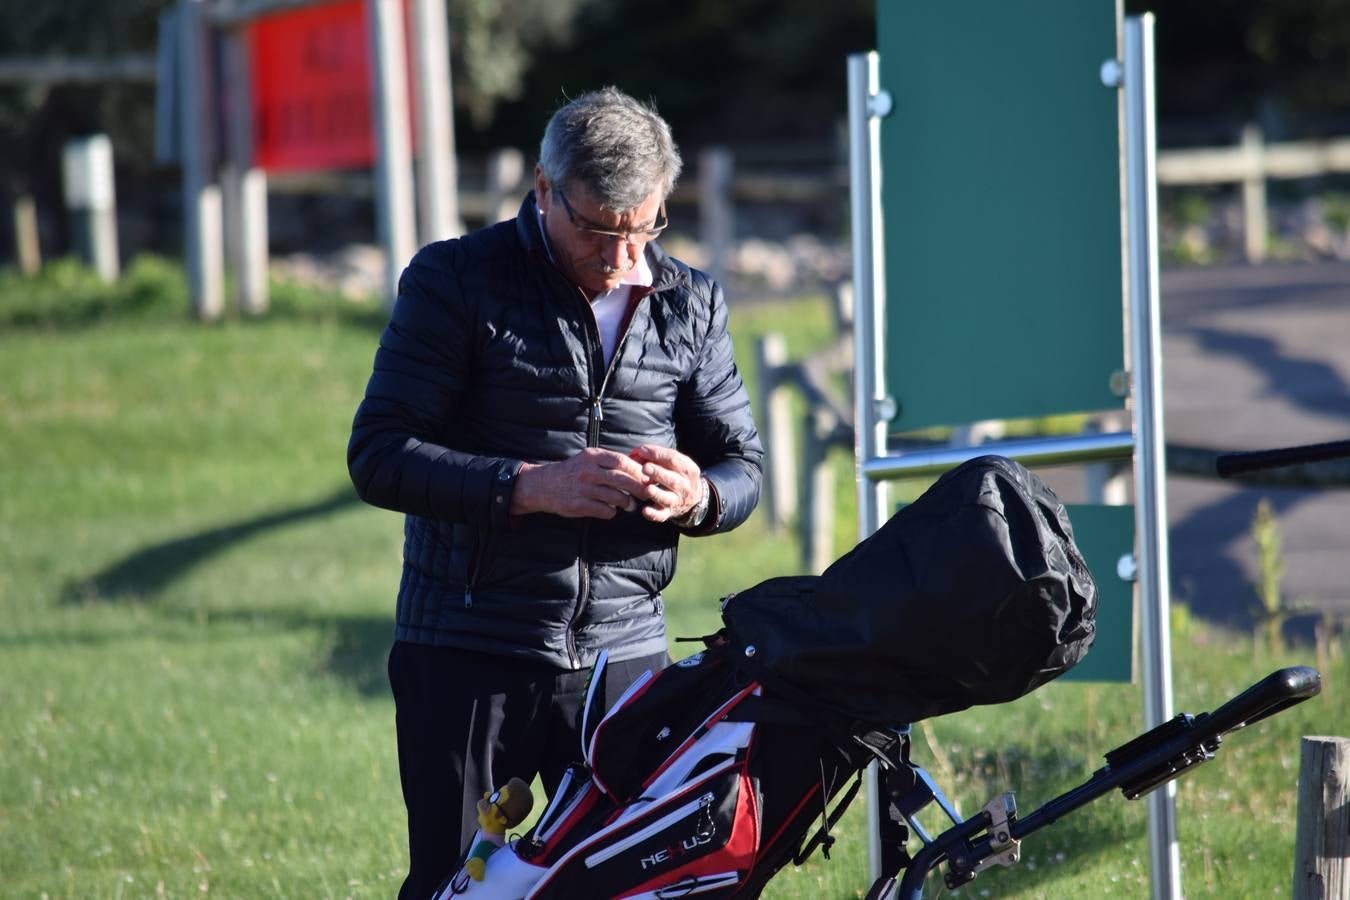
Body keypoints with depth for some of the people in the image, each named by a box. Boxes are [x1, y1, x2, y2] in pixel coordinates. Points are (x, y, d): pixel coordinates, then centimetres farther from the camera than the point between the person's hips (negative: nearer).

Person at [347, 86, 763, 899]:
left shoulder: (692, 304, 11)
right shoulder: (455, 282, -2)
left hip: (626, 658, 3)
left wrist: (696, 495, -11)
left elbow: (741, 466, 15)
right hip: (468, 659, -3)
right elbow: (380, 454, -8)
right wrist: (529, 487, -21)